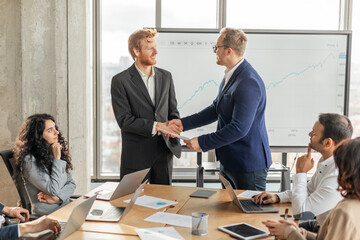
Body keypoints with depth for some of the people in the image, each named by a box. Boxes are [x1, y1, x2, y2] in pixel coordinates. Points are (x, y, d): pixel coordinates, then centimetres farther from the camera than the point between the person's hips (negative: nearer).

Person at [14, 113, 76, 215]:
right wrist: (57, 158, -14)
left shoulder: (53, 153, 12)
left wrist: (57, 197, -10)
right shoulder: (30, 161, -12)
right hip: (45, 216, -7)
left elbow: (71, 183, 9)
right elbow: (54, 190, -16)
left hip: (66, 209, 7)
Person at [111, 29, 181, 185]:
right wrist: (155, 126, -20)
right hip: (136, 154, -4)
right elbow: (124, 120, -12)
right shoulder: (120, 81, -6)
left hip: (164, 151, 4)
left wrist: (173, 127, -8)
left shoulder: (166, 76, 9)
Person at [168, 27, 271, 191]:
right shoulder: (230, 76, 7)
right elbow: (215, 110, 14)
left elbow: (239, 128, -28)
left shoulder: (249, 83, -25)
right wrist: (183, 123, 6)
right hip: (229, 161, 10)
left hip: (248, 166, -10)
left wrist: (202, 142, -22)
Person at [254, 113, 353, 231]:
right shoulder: (326, 160, -2)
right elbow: (309, 190, 15)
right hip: (319, 225, 8)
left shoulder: (337, 178, -32)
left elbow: (300, 212, -26)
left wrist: (300, 172, -18)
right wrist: (277, 197, 2)